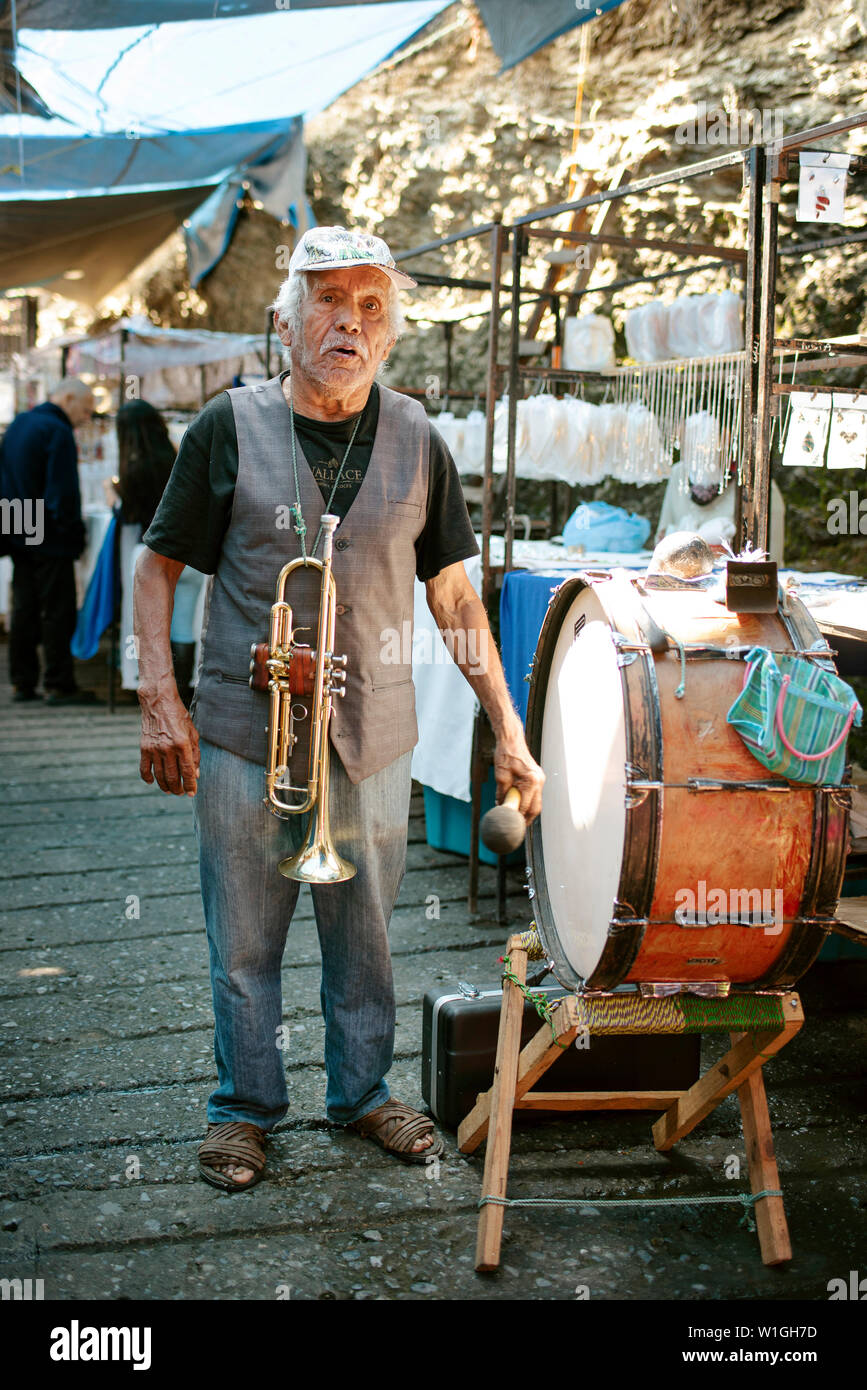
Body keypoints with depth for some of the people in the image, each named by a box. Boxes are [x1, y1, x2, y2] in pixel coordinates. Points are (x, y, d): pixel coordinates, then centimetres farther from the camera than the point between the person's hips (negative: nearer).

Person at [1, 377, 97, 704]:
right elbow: (63, 490, -20)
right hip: (50, 541, -9)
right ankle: (58, 685, -2)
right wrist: (73, 531, -12)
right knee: (57, 612, -4)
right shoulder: (57, 431, -15)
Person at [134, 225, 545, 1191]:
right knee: (243, 940, 8)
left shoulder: (417, 443, 3)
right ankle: (245, 1107, 27)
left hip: (373, 740, 2)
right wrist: (160, 702, -9)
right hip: (241, 738, -1)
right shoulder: (229, 428, -3)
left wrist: (508, 733, 5)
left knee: (364, 937, 13)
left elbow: (454, 598, 8)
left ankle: (363, 1093, 33)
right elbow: (158, 567, 2)